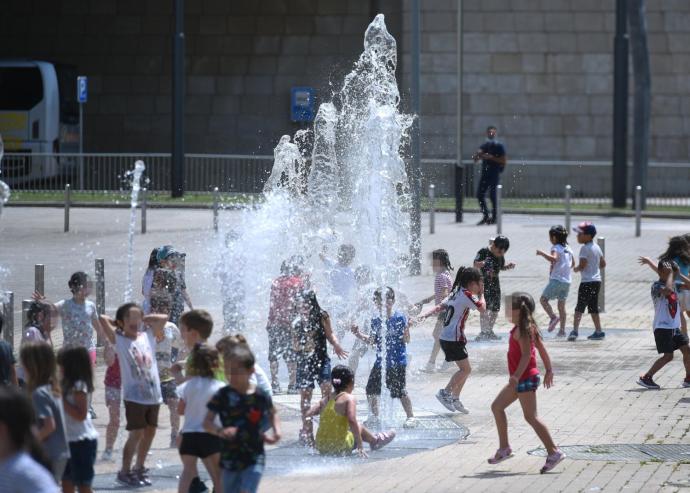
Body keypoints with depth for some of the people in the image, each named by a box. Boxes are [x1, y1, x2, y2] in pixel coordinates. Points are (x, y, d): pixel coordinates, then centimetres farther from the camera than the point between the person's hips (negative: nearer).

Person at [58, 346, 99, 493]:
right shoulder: (68, 384, 12)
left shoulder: (79, 385, -16)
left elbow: (81, 415, -21)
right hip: (70, 440, 10)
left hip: (82, 441, -10)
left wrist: (62, 401, -19)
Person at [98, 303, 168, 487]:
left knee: (149, 432, 13)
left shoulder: (148, 336, 7)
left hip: (153, 394, 5)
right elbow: (103, 319, -15)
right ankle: (125, 471, 7)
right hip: (134, 395, -5)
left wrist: (143, 319, 9)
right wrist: (118, 323, 3)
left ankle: (139, 468, 28)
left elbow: (163, 318, 11)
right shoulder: (119, 339, -5)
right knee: (136, 433, -5)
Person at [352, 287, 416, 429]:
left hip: (397, 362, -5)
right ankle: (374, 417, 23)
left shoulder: (399, 318, -8)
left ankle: (411, 417, 13)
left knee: (400, 390, -3)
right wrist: (359, 335, 3)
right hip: (380, 362, 5)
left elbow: (406, 340, -8)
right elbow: (372, 341, 12)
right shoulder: (376, 321, 6)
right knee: (371, 389, 5)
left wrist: (407, 329, -26)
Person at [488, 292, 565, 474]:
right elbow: (541, 349, 16)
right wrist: (549, 370, 21)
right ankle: (504, 448, 19)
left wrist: (517, 376, -31)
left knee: (530, 417, -9)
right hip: (520, 379, 11)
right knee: (497, 406, 16)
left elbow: (526, 355, -25)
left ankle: (553, 452, -9)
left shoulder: (522, 329, -17)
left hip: (526, 378, -11)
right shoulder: (527, 327, 12)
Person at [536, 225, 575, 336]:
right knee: (562, 305, 11)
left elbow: (554, 258, -30)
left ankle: (553, 317, -19)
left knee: (543, 299, 1)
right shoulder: (568, 248, 14)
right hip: (567, 280, 7)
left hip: (556, 279, -7)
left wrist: (542, 253, -22)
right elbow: (573, 264, 25)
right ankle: (562, 330, 9)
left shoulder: (556, 248, -9)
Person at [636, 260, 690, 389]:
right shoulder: (656, 286, -13)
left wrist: (678, 274, 2)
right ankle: (646, 378, -5)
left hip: (674, 327, 8)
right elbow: (667, 290, -35)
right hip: (662, 327, -8)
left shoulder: (674, 284, 12)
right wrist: (670, 273, -22)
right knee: (668, 356, -11)